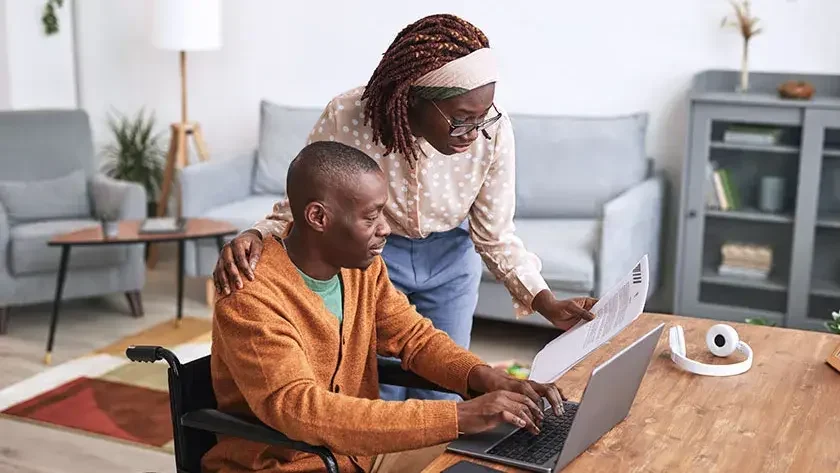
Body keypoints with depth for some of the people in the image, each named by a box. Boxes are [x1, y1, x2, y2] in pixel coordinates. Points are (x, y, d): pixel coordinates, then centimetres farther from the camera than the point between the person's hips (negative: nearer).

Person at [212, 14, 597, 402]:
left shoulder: (492, 130, -26)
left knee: (443, 393, 8)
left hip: (450, 257, 2)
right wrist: (255, 237, -40)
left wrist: (550, 306, -21)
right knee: (380, 393, 1)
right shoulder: (345, 119, -31)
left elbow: (495, 237, -11)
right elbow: (297, 212, -19)